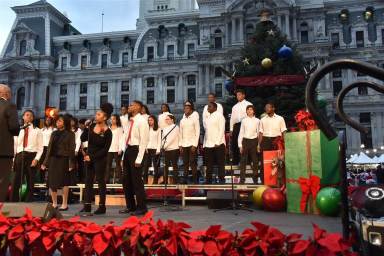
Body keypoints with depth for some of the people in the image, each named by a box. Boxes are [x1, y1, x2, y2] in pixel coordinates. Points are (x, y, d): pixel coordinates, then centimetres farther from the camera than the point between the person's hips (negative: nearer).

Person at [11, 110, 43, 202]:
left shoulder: (37, 131, 3)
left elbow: (40, 148, 0)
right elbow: (15, 145, 12)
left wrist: (36, 159, -13)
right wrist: (13, 158, 3)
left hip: (31, 156, -2)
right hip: (20, 156, 2)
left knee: (30, 184, 5)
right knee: (16, 183, -2)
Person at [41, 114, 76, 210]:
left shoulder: (70, 134, -1)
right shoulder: (54, 133, 14)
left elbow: (72, 149, -6)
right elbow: (49, 148, 14)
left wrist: (71, 163, -12)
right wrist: (45, 162, 10)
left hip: (63, 159, -5)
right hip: (53, 159, 5)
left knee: (64, 182, 0)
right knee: (52, 182, 4)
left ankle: (64, 204, 10)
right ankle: (54, 204, 16)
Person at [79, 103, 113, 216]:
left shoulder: (108, 132, -13)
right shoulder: (92, 126, 2)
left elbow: (105, 149, -13)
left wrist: (92, 157, -14)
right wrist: (85, 128, -3)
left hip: (100, 159, -6)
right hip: (89, 157, 6)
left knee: (100, 181, 1)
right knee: (88, 181, 7)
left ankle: (102, 207, 11)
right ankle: (87, 206, 13)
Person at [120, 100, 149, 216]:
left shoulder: (141, 121, -11)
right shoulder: (131, 121, 14)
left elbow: (143, 141, -15)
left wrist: (138, 159, -19)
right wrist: (124, 157, 15)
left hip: (136, 150, -9)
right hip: (128, 150, 9)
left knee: (137, 181, -2)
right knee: (126, 181, 13)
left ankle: (141, 207, 10)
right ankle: (130, 206, 25)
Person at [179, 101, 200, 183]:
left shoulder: (195, 119, 0)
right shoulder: (182, 120, 14)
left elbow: (197, 132, -5)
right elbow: (181, 133, 14)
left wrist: (195, 145, -12)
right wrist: (180, 145, 5)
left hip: (192, 144, -4)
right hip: (184, 145, 4)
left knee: (193, 163, -5)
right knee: (185, 163, 5)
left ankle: (194, 179, 0)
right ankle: (185, 179, 9)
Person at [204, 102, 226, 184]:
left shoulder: (219, 116, -3)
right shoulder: (208, 117, 17)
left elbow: (222, 130, -9)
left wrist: (217, 143, -16)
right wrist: (204, 144, 11)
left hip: (218, 144, -6)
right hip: (208, 145, 6)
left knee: (220, 163, 1)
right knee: (209, 164, 7)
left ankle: (222, 180, 7)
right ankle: (208, 180, 13)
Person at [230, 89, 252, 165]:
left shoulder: (248, 104, 6)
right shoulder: (235, 107, 21)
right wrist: (231, 129, 13)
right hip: (236, 126, 5)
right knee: (234, 144, 4)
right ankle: (235, 162, 13)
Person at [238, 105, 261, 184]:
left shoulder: (257, 121, 3)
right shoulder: (244, 120, 6)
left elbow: (259, 133, 4)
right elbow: (241, 133, 6)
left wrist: (259, 145, -1)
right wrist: (240, 145, 1)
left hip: (254, 141, 0)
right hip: (245, 141, 1)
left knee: (255, 160, 4)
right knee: (243, 161, 1)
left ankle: (255, 179, 14)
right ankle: (242, 179, 7)